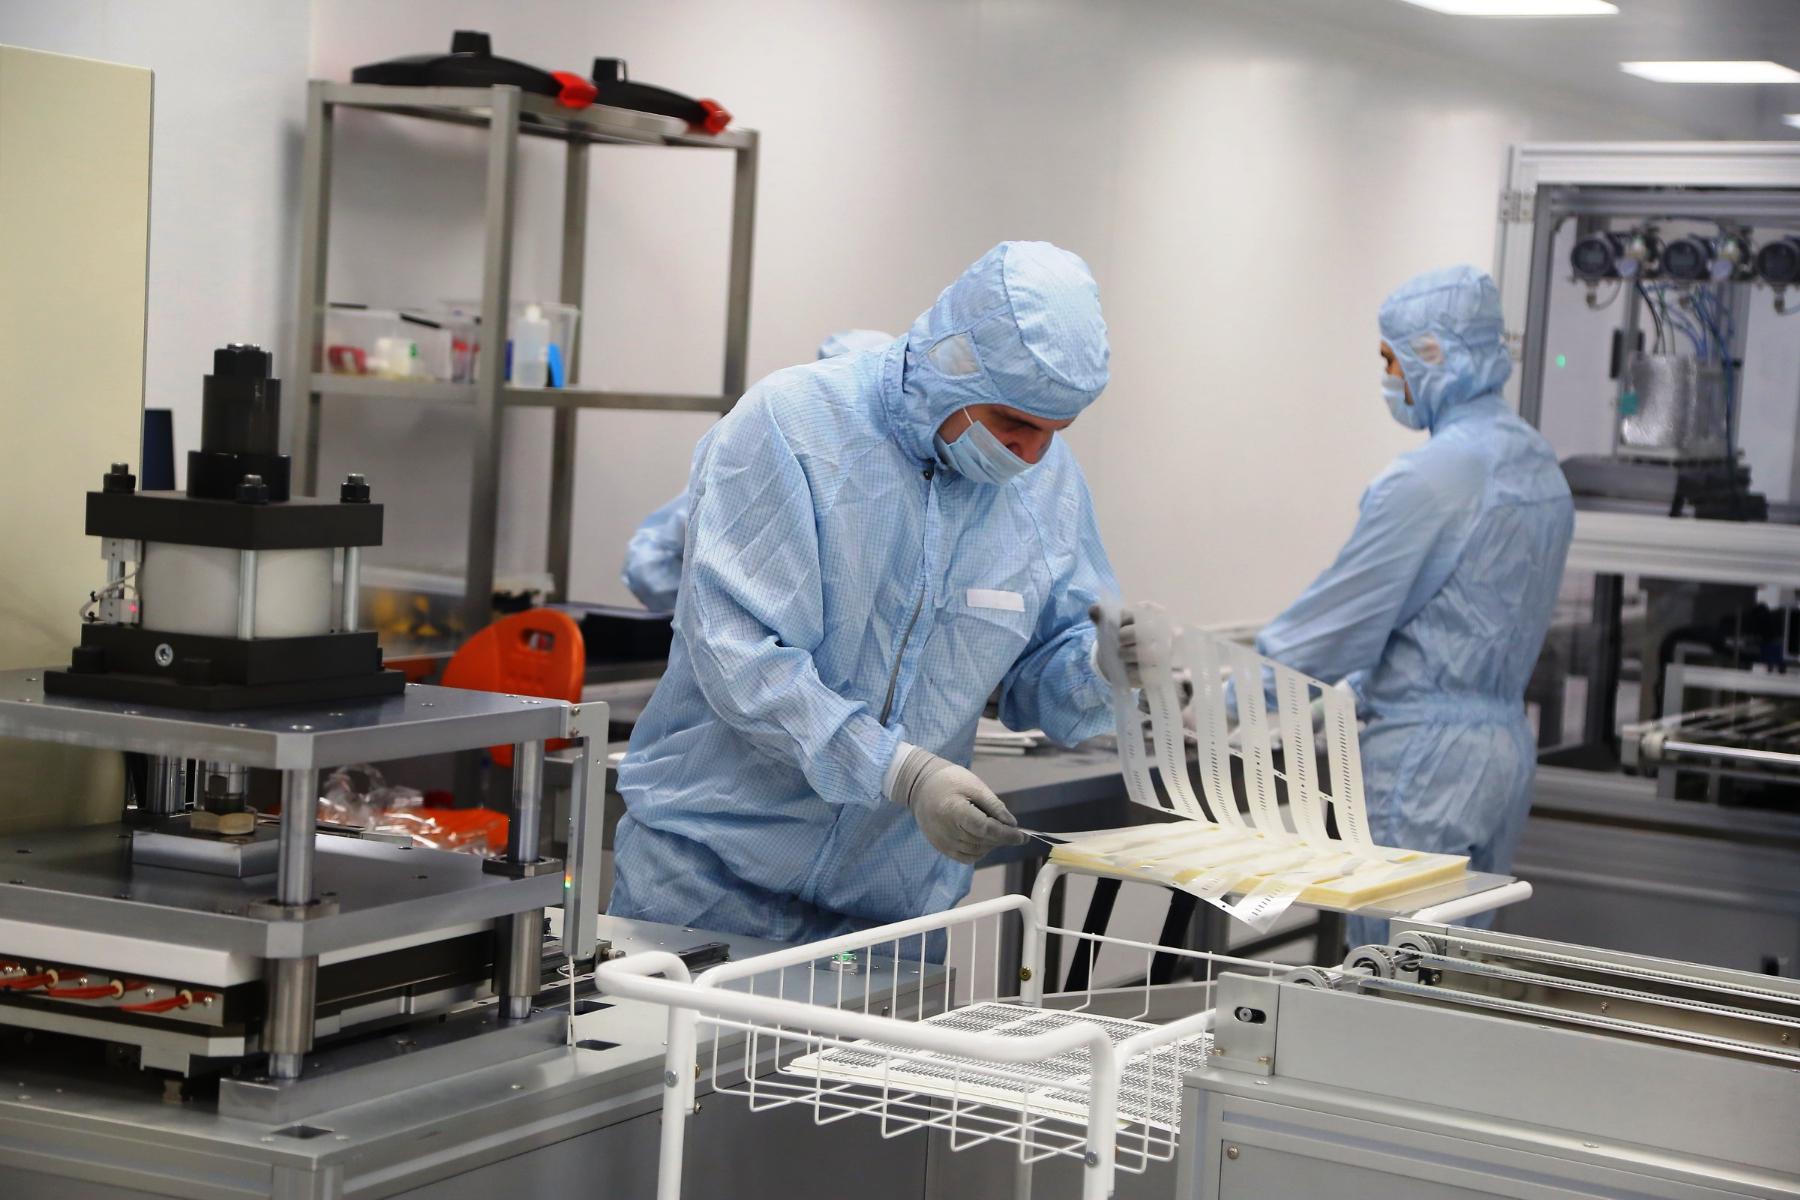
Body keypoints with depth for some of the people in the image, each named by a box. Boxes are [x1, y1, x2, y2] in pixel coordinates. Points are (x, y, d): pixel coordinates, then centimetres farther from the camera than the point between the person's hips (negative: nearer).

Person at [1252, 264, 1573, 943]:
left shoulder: (1430, 478, -17)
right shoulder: (1539, 466, 11)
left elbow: (1339, 618, -13)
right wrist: (1357, 695, 24)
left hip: (1423, 760, -9)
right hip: (1505, 742, 9)